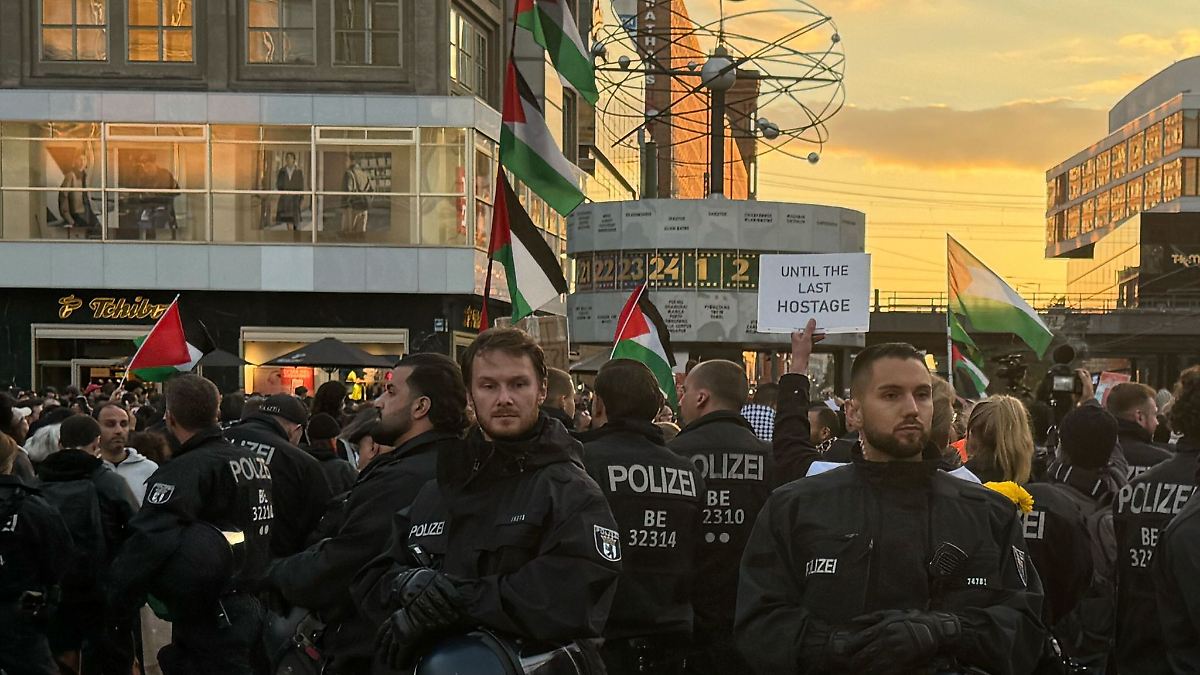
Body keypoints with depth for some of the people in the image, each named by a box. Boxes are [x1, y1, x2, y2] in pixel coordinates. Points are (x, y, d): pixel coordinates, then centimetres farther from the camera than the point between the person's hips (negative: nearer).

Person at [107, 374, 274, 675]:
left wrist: (119, 595, -18)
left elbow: (150, 540, -27)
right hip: (249, 606, 9)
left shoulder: (186, 470, -18)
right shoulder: (256, 462, 10)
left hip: (209, 621, -9)